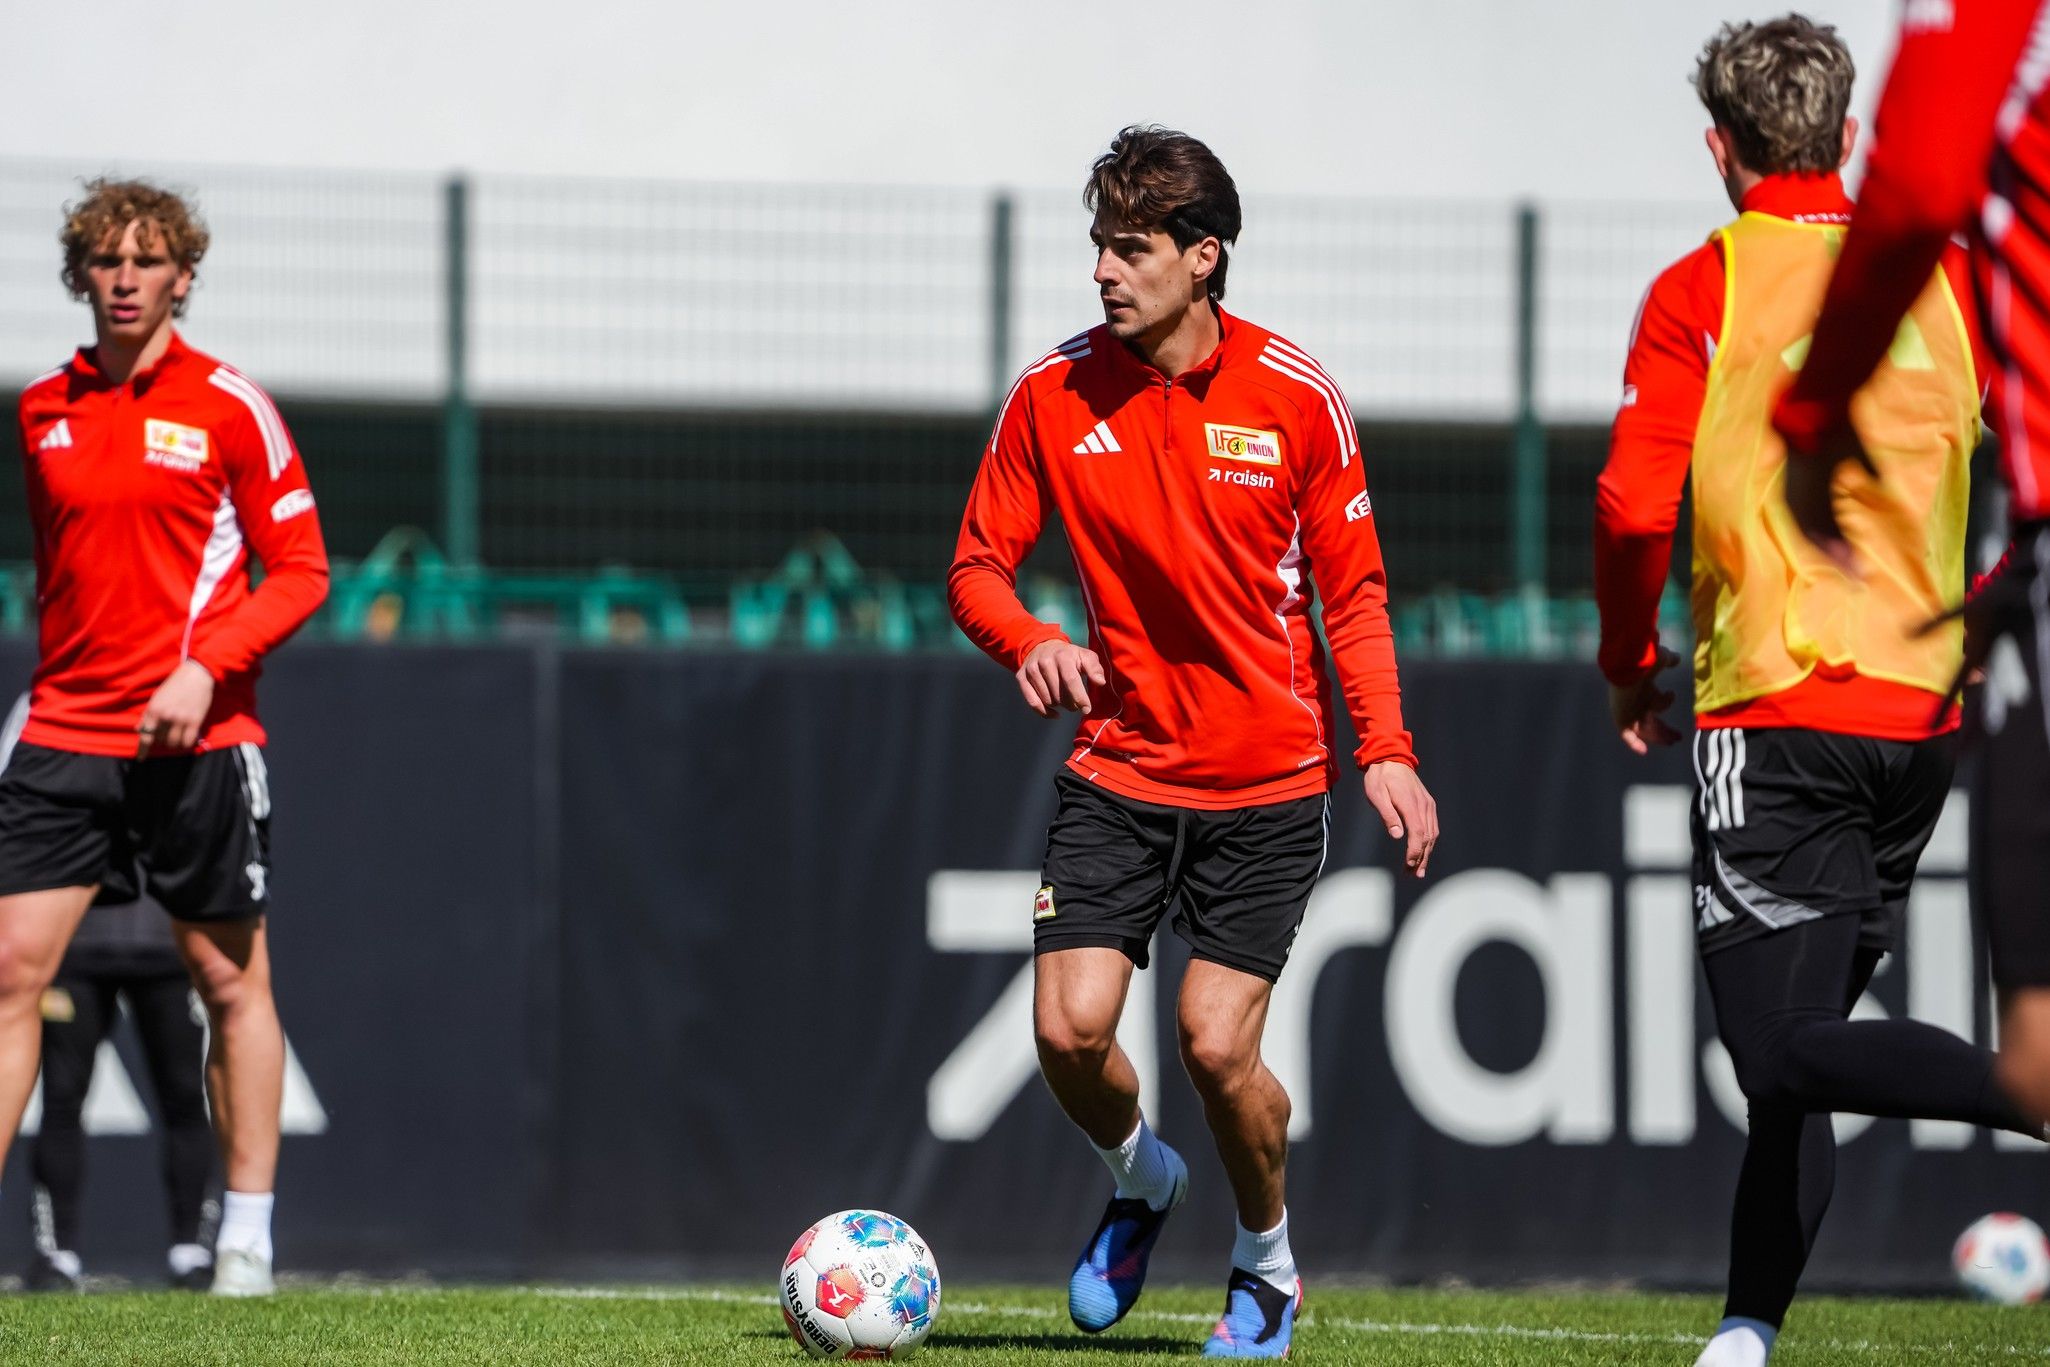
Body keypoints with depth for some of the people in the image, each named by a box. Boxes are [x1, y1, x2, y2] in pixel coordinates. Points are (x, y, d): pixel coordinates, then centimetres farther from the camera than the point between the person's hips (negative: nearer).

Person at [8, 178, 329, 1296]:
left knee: (232, 979, 4)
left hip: (196, 739, -3)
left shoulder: (228, 408, -3)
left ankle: (246, 1239, 12)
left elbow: (301, 571, -4)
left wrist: (205, 665, -16)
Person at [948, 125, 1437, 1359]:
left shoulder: (1298, 398, -8)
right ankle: (1141, 1182, 22)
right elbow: (978, 565, 4)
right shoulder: (1054, 395, -4)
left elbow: (1354, 592, 0)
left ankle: (1269, 1261, 17)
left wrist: (1385, 751, -11)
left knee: (1218, 1043, -11)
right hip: (1119, 768, 2)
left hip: (1269, 781, -2)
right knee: (1070, 1027, -12)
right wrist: (1028, 643, -19)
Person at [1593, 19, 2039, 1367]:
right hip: (1922, 711, 6)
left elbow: (1636, 505, -10)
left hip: (1778, 711, -6)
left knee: (1787, 1048, -11)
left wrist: (1632, 666, 5)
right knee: (1797, 1058, 15)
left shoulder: (1703, 290, -2)